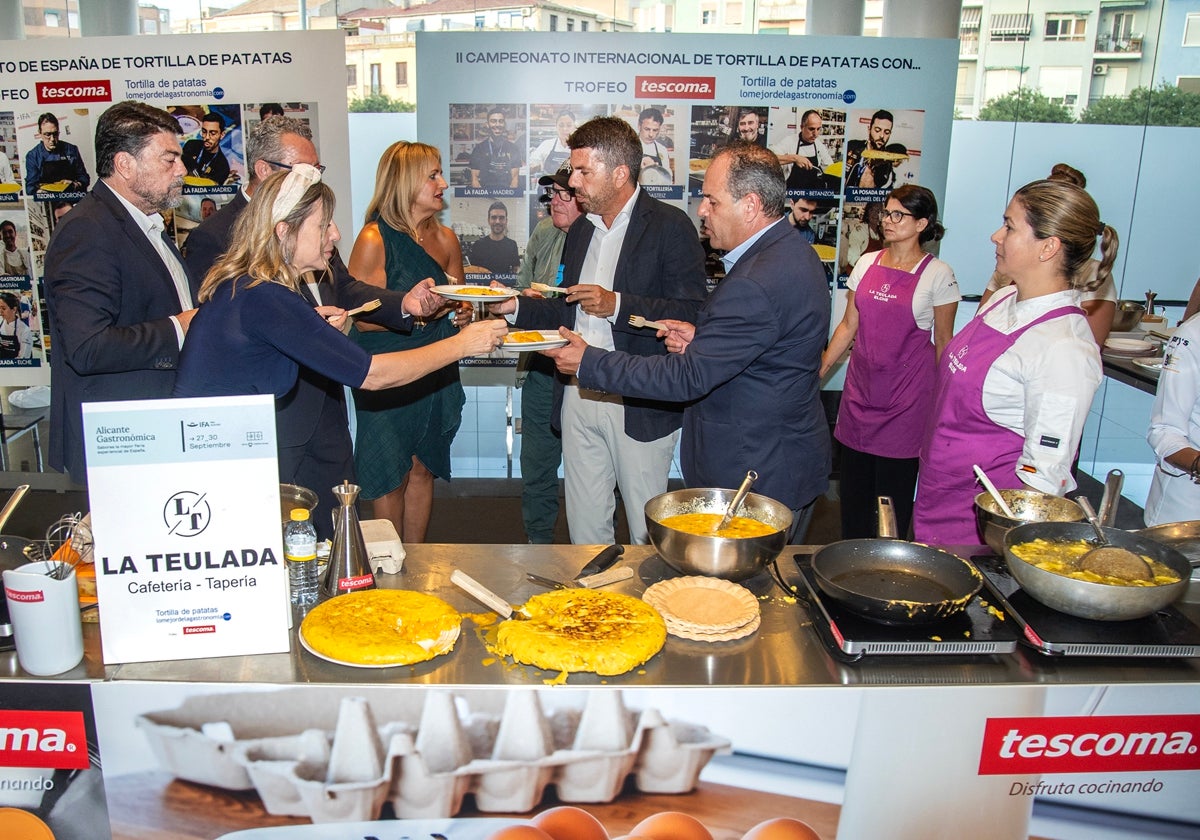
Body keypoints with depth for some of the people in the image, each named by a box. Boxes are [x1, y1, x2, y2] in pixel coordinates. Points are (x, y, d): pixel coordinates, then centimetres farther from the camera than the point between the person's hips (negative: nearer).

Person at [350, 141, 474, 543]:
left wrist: (462, 311, -4)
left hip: (436, 375, 5)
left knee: (423, 471, 12)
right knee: (392, 480, 4)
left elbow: (458, 305, 19)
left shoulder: (445, 239, 8)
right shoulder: (374, 239, -10)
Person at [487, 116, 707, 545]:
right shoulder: (580, 230, 15)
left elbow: (691, 315, -16)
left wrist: (617, 305, -23)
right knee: (584, 527, 14)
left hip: (640, 407, -6)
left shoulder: (671, 226, -8)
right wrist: (516, 306, 6)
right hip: (579, 399, 7)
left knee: (649, 534, 6)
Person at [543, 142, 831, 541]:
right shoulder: (791, 251, 7)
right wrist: (703, 339, 0)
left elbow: (688, 378, -26)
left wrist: (588, 363, -17)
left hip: (761, 477, -10)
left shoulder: (757, 282, -28)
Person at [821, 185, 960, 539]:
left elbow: (944, 342, 0)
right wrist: (820, 369, 8)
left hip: (906, 397, -4)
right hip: (860, 390, 4)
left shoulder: (938, 274, -4)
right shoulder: (867, 263, 8)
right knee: (853, 491, 9)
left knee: (893, 492, 1)